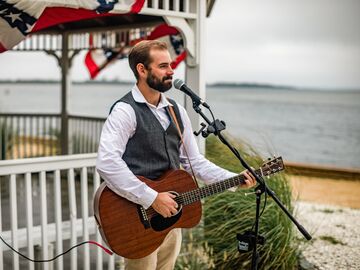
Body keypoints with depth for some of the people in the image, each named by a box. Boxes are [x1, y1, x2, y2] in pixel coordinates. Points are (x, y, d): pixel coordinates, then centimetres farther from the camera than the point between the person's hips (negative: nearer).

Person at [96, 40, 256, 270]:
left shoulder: (176, 111, 10)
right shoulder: (126, 111, -14)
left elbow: (194, 161, 13)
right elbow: (107, 163, -27)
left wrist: (235, 179, 1)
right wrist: (152, 198, -26)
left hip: (170, 215, 7)